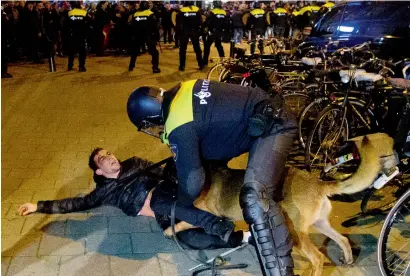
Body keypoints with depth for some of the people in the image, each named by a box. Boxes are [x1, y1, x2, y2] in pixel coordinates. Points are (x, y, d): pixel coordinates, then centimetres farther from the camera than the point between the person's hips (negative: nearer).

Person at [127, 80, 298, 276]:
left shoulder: (179, 129, -23)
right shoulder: (180, 93, 3)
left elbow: (192, 182, -19)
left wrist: (179, 207, 3)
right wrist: (175, 161, 29)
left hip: (273, 127, -10)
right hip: (269, 112, 10)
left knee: (254, 197, -27)